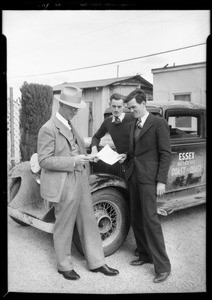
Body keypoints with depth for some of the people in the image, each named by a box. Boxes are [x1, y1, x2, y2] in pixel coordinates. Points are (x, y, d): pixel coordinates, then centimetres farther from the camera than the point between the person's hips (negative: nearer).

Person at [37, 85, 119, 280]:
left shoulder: (70, 125, 11)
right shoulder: (49, 129, -15)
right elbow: (44, 160, -19)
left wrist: (86, 155, 4)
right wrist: (72, 161, -24)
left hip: (81, 181, 8)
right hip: (64, 186, -8)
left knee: (88, 223, 15)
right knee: (64, 227, 9)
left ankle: (96, 263, 29)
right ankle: (64, 266, 30)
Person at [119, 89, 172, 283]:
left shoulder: (159, 123, -8)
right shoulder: (135, 125, 16)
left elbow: (165, 154, -11)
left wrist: (161, 181, -16)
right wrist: (127, 156, 4)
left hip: (148, 177, -8)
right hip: (133, 176, 8)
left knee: (150, 218, -9)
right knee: (136, 218, 11)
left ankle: (162, 266, 0)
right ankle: (145, 255, 25)